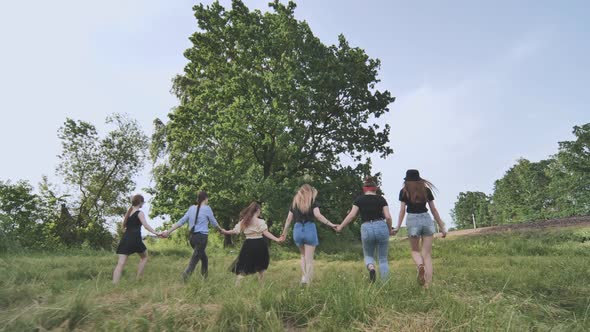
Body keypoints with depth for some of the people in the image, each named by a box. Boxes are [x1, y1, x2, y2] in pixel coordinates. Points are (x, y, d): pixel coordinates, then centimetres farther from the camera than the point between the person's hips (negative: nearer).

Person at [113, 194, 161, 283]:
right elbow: (146, 225, -17)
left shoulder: (128, 211, 17)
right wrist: (156, 233, -24)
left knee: (120, 263, -2)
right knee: (144, 257, 18)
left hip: (125, 238, 6)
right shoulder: (139, 213, -4)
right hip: (135, 238, -6)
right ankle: (138, 279, 14)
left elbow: (124, 226, 23)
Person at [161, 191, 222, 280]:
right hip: (202, 237, -6)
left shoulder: (191, 208, 8)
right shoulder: (207, 209, -6)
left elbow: (181, 221, 4)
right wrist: (221, 230, 22)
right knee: (195, 258, -5)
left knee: (204, 257, 20)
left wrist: (169, 231, 9)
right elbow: (214, 223, 4)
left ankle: (205, 276, 27)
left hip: (192, 236, 6)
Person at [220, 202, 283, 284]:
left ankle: (237, 284, -2)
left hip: (249, 244, 3)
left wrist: (225, 231, 23)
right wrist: (277, 239, -18)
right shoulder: (260, 221, -8)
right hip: (259, 244, -2)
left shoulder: (244, 221, 4)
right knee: (260, 267, 15)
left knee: (244, 266, 9)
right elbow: (266, 233, -16)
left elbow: (235, 231, 7)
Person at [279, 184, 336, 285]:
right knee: (309, 258, 4)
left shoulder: (294, 202, 12)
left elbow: (289, 219, 12)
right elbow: (318, 215, -13)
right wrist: (331, 224, -15)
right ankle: (307, 281, -2)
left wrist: (284, 233, 19)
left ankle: (304, 277, 13)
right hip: (310, 229, -3)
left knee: (303, 255, 23)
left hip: (297, 229, 4)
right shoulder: (312, 201, 1)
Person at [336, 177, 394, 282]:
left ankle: (371, 267, -12)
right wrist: (390, 229, 15)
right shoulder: (381, 199, 6)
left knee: (368, 255, 19)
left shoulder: (360, 200, 5)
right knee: (383, 258, 13)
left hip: (366, 228, 0)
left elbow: (352, 215, -1)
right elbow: (388, 217, -1)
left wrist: (341, 227, 8)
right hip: (381, 227, 0)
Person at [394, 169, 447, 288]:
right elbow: (433, 209, 10)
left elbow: (402, 209, -3)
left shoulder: (404, 191, 5)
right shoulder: (426, 189, 10)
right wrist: (442, 226, 16)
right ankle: (427, 285, -1)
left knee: (415, 250, 17)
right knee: (427, 254, 5)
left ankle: (420, 266, -15)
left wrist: (398, 227, -5)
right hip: (426, 219, 2)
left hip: (412, 220, -1)